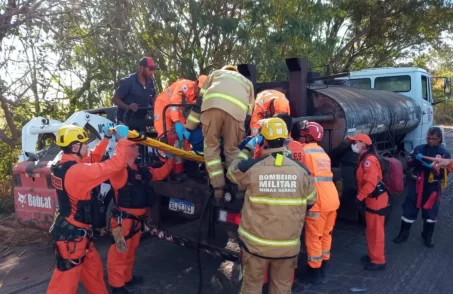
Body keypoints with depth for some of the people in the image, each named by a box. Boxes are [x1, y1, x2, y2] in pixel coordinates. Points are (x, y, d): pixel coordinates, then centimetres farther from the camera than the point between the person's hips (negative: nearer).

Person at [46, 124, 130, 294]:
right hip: (72, 234, -9)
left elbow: (93, 159, 15)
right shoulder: (78, 171, -27)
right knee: (66, 279, 4)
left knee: (93, 266, 23)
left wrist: (106, 138, 13)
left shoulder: (61, 166, 1)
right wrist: (122, 139, -16)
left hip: (75, 230, 9)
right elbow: (116, 164, -28)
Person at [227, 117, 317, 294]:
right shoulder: (302, 171, -9)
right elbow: (310, 202, 6)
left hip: (255, 242, -1)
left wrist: (246, 150, 17)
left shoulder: (251, 168, -15)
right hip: (288, 245, 1)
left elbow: (232, 172, 8)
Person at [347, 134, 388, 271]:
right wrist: (362, 196, 15)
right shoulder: (363, 159, 13)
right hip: (371, 198, 10)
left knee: (376, 230, -2)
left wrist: (360, 196, -21)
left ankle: (378, 261, 8)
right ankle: (372, 255, 32)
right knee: (371, 230, 19)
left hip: (376, 198, -10)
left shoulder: (369, 159, -20)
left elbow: (371, 182, -28)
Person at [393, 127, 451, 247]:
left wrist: (432, 167, -26)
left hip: (432, 187, -1)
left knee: (430, 212, 12)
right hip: (416, 185, 1)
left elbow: (444, 173, -10)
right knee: (409, 209, 7)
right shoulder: (419, 148, 1)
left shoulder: (444, 154, -4)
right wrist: (415, 159, -20)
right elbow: (409, 164, 1)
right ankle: (403, 234, 22)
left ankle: (427, 236, 33)